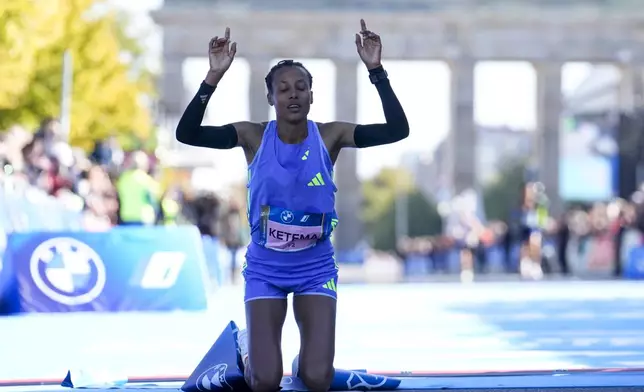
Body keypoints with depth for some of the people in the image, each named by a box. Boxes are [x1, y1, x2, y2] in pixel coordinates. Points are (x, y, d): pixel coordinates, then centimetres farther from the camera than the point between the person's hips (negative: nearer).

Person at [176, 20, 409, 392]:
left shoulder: (330, 136, -10)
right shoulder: (253, 136, -11)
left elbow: (397, 130, -21)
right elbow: (186, 134, -22)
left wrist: (376, 71, -29)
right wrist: (214, 77, -31)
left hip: (316, 267, 0)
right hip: (266, 267, 0)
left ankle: (313, 345, 27)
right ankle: (250, 343, 29)